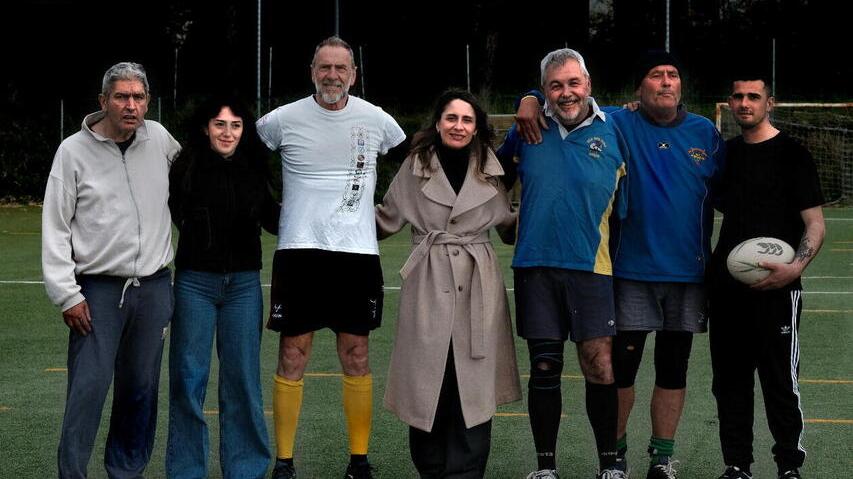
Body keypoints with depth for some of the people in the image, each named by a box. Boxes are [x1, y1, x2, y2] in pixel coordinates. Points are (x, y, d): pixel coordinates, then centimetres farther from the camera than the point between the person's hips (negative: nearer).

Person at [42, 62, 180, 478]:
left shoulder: (159, 139, 5)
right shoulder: (74, 151, -4)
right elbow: (55, 228, -4)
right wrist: (66, 295, -9)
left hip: (154, 288, 4)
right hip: (97, 290, -4)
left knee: (141, 388, 10)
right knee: (89, 387, -11)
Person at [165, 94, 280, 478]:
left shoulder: (254, 170, 4)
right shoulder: (187, 168, -5)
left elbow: (272, 219, 14)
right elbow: (169, 217, -3)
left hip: (243, 283, 2)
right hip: (195, 282, -2)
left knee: (243, 377, 6)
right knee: (188, 376, 2)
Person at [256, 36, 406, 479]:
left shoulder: (375, 120, 3)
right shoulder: (284, 119, -1)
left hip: (357, 252, 1)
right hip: (299, 249, -1)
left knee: (356, 358, 5)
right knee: (292, 358, 0)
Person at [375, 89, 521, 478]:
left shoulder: (489, 172, 10)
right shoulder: (415, 167, 5)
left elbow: (509, 227, 19)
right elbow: (385, 221, 11)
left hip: (478, 286, 1)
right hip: (428, 285, -1)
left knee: (472, 385, -2)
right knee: (427, 383, 0)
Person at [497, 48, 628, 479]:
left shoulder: (612, 132, 0)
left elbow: (625, 205, 5)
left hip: (590, 266, -2)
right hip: (535, 265, 2)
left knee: (599, 366, -6)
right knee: (544, 367, 6)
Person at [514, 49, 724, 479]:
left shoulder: (705, 133, 5)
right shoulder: (619, 125, 0)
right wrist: (530, 101, -14)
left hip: (688, 272, 2)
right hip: (632, 270, -1)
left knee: (673, 368, 9)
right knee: (621, 366, 2)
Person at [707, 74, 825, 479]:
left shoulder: (791, 154, -4)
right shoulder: (726, 153, 13)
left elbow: (815, 223, -8)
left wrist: (796, 267, -23)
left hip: (775, 290, -6)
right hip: (726, 287, 6)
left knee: (780, 381, -3)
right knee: (729, 381, 9)